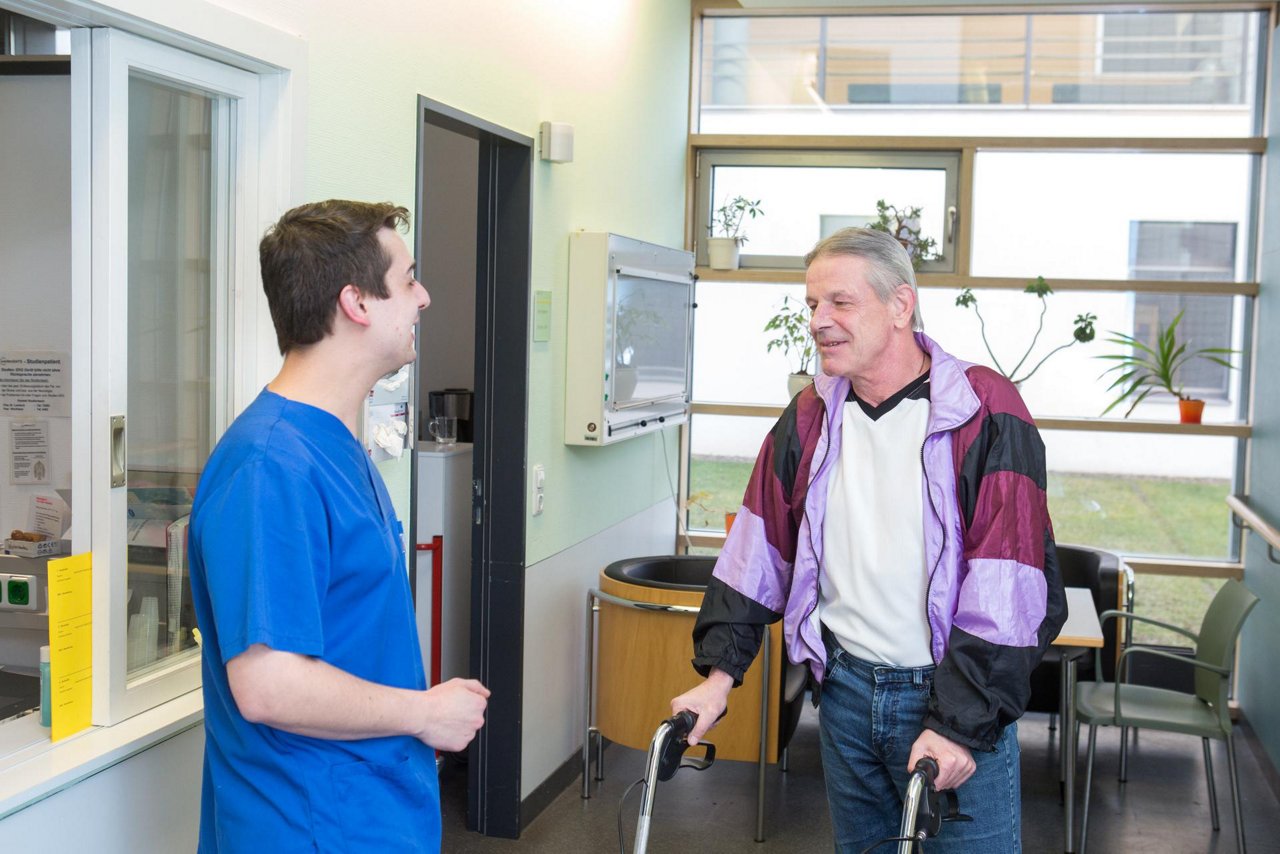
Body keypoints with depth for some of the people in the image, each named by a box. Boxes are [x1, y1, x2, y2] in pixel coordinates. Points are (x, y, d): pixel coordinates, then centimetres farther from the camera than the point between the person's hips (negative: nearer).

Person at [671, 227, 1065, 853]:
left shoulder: (986, 418, -13)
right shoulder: (809, 419, 4)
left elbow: (1007, 589, -18)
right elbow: (758, 553, 7)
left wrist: (960, 724, -21)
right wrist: (720, 672, 1)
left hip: (953, 693, -5)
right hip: (846, 689, 5)